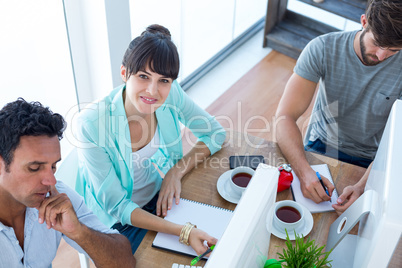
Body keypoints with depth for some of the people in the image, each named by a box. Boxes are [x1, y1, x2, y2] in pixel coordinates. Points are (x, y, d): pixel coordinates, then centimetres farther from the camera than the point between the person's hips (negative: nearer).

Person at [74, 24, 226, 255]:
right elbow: (117, 207, -25)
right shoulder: (92, 124, -30)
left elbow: (216, 133, -1)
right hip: (118, 222, -4)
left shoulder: (171, 95, -17)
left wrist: (177, 171, -17)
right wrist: (183, 231, -36)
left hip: (160, 198, 4)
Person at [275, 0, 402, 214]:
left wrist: (363, 186, -36)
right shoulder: (323, 48, -17)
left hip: (369, 162, 1)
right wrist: (305, 172, -39)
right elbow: (285, 117, -22)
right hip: (320, 147, 0)